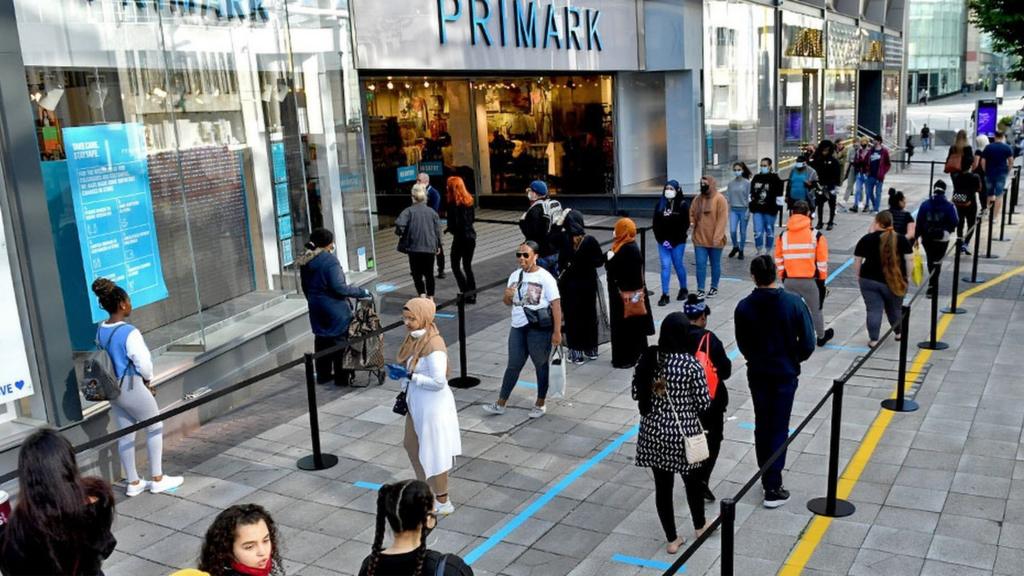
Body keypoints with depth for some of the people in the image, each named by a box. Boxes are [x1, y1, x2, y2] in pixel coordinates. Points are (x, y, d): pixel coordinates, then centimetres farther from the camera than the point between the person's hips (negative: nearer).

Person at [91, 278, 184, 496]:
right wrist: (148, 379, 1)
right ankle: (157, 479, 17)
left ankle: (133, 483, 25)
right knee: (155, 427, 10)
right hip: (131, 387, -7)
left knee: (125, 433, 15)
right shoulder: (129, 332, -23)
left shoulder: (101, 330, 1)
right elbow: (143, 362, -20)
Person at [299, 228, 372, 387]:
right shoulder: (329, 260, -21)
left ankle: (323, 374, 25)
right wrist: (360, 292, -17)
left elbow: (305, 286, 14)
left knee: (321, 340, 16)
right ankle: (342, 377, 8)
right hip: (334, 309, -8)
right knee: (340, 340, 3)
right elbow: (339, 287, -25)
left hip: (316, 309, 8)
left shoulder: (305, 261, 5)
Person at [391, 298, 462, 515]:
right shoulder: (415, 338, 1)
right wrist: (405, 392, 13)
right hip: (417, 403, 10)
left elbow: (438, 382, -27)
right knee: (411, 446, 25)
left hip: (433, 406, -10)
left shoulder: (434, 345, -27)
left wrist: (409, 376, -24)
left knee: (433, 453, 6)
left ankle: (443, 503, 25)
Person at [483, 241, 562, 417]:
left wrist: (557, 332, -18)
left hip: (539, 329, -5)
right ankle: (500, 404, 16)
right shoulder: (515, 276, 7)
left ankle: (540, 405, 23)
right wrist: (507, 296, -8)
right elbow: (507, 302, 17)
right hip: (518, 327, 5)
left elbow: (556, 305, -14)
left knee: (541, 366, 9)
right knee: (513, 365, 11)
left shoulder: (545, 277, -11)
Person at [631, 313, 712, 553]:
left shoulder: (648, 358, -7)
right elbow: (704, 403, -13)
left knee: (662, 485, 14)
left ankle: (672, 539, 26)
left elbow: (636, 394, 1)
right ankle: (700, 526, 44)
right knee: (693, 480, 22)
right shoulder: (691, 364, -18)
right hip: (683, 433, -3)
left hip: (653, 432, 3)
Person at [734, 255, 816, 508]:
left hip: (757, 374, 2)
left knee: (762, 426, 16)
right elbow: (808, 343, -11)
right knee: (779, 428, 5)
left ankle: (767, 479, 27)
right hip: (785, 374, -1)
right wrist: (793, 360, 8)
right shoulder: (793, 303, -15)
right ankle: (773, 489, 2)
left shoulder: (744, 307, -11)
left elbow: (742, 345, -2)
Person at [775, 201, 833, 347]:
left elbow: (779, 260, 6)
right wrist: (822, 279, 8)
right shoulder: (816, 236, -7)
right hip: (810, 280, -1)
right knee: (816, 310, 18)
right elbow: (822, 262, -4)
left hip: (790, 280, 2)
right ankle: (821, 337, 37)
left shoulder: (783, 236, 0)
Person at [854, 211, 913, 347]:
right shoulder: (901, 239, 0)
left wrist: (859, 275, 12)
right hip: (895, 281, 2)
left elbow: (857, 260, -1)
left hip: (870, 280, -2)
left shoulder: (867, 239, -4)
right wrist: (906, 278, 10)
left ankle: (873, 339, -1)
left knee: (873, 310, 2)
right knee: (894, 309, 19)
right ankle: (898, 332, 38)